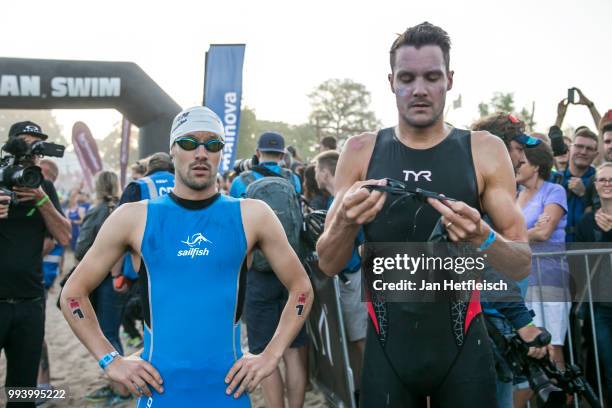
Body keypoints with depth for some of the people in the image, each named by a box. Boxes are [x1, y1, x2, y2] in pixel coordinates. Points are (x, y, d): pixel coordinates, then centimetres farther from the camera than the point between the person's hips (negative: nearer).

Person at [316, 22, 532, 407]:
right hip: (386, 346, 0)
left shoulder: (485, 150, -4)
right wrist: (347, 222, -22)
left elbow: (522, 265, -3)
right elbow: (328, 265, -1)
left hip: (462, 345, 0)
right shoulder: (361, 151, -2)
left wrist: (483, 237, -24)